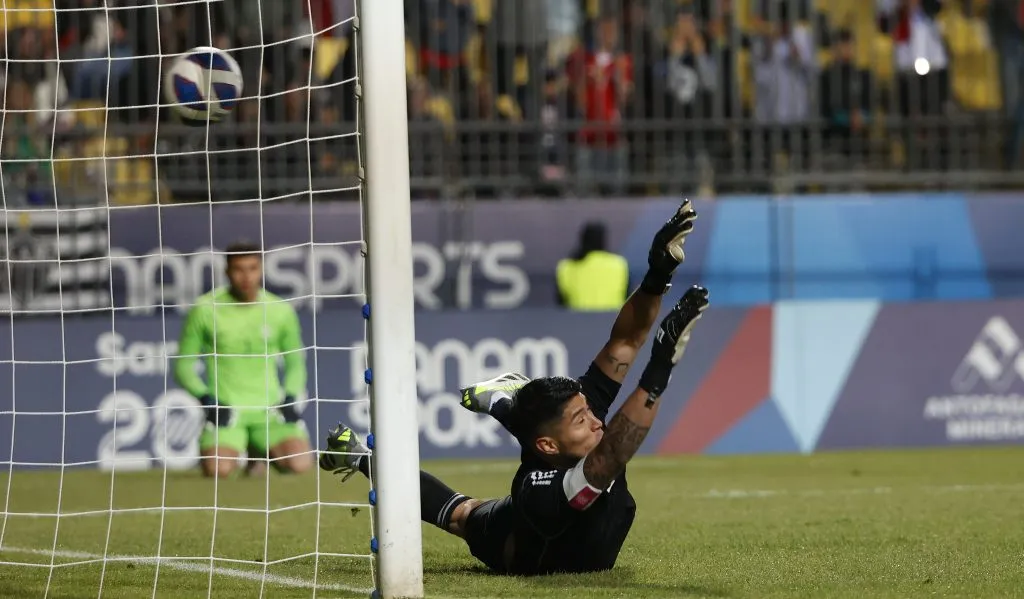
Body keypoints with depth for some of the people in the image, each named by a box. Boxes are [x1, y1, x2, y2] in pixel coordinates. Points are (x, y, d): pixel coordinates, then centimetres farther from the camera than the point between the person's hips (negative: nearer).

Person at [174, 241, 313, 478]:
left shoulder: (281, 310, 3)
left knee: (300, 463, -24)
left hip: (269, 409, 2)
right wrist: (207, 399, -10)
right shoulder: (205, 309, -3)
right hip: (226, 410, -2)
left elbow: (295, 363, 17)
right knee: (218, 469, -30)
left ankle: (262, 451, 12)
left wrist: (289, 400, -2)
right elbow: (183, 365, 6)